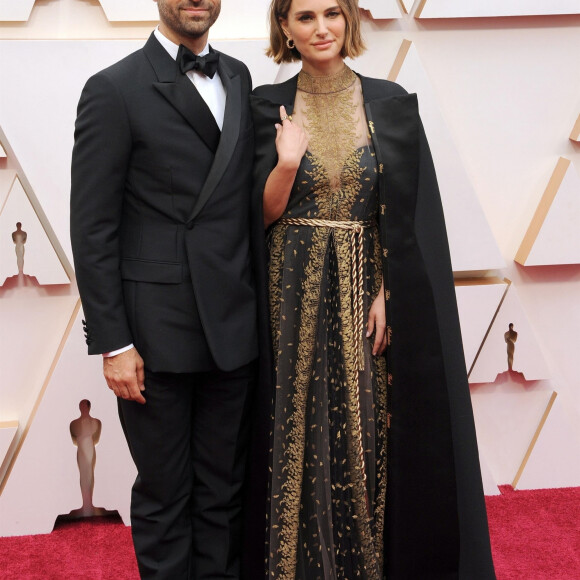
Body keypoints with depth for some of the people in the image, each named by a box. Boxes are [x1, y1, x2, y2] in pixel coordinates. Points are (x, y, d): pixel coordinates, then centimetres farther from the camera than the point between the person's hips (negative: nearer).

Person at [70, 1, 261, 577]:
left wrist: (260, 302, 7)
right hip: (157, 334, -5)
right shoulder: (114, 90, -6)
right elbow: (92, 228, -8)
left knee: (223, 489, 14)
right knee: (164, 493, 9)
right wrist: (112, 343, -12)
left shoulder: (238, 77, 12)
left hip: (233, 328, 5)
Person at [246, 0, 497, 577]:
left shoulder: (391, 105, 3)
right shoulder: (267, 107, 3)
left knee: (367, 432, 3)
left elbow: (407, 216, 0)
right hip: (293, 296, 0)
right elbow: (263, 215, 1)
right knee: (298, 432, 4)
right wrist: (287, 164, -17)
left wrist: (387, 294, -9)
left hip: (364, 295, 0)